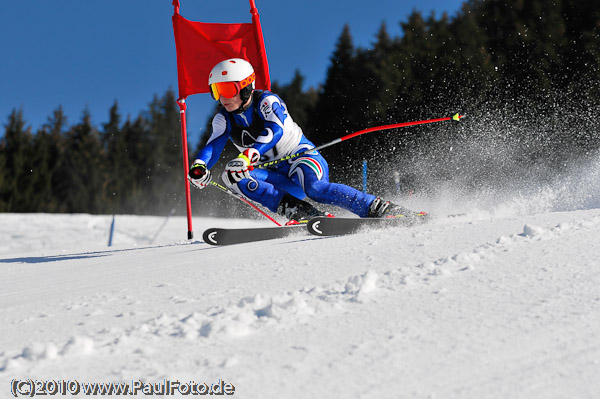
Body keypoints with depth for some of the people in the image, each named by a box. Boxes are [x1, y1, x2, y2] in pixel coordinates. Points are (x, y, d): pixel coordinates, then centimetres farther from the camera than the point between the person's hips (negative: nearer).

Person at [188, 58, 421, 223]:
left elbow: (275, 130, -33)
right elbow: (214, 145, -14)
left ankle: (380, 210, -28)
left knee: (314, 187, -38)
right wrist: (199, 166, -37)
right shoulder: (224, 119, 2)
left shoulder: (266, 101, -14)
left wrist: (248, 155, -49)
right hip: (275, 174, 6)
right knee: (232, 175, -22)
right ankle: (300, 212, -25)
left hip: (303, 158, -5)